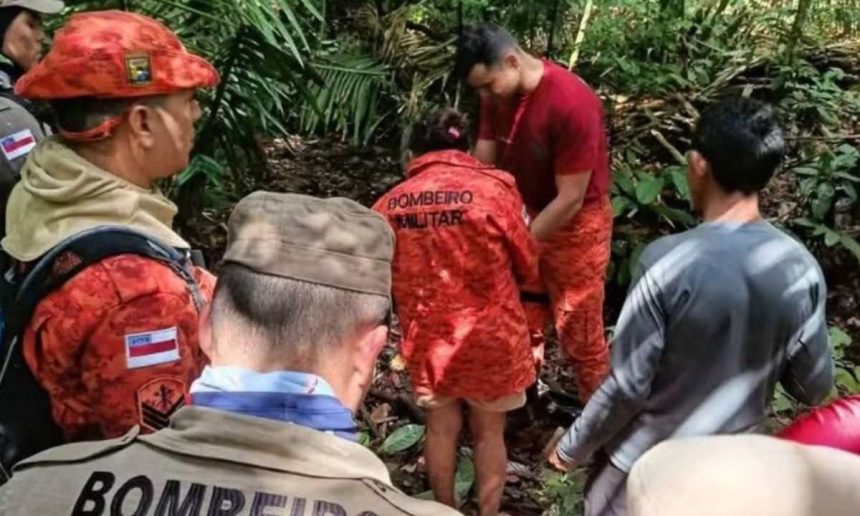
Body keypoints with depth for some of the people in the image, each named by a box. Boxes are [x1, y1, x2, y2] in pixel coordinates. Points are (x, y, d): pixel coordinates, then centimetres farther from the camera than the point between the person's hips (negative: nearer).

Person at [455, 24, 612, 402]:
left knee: (578, 333, 4)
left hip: (575, 226, -7)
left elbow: (570, 200, -27)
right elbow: (481, 165, -3)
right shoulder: (498, 94, -8)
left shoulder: (571, 103, -30)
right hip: (526, 214, 7)